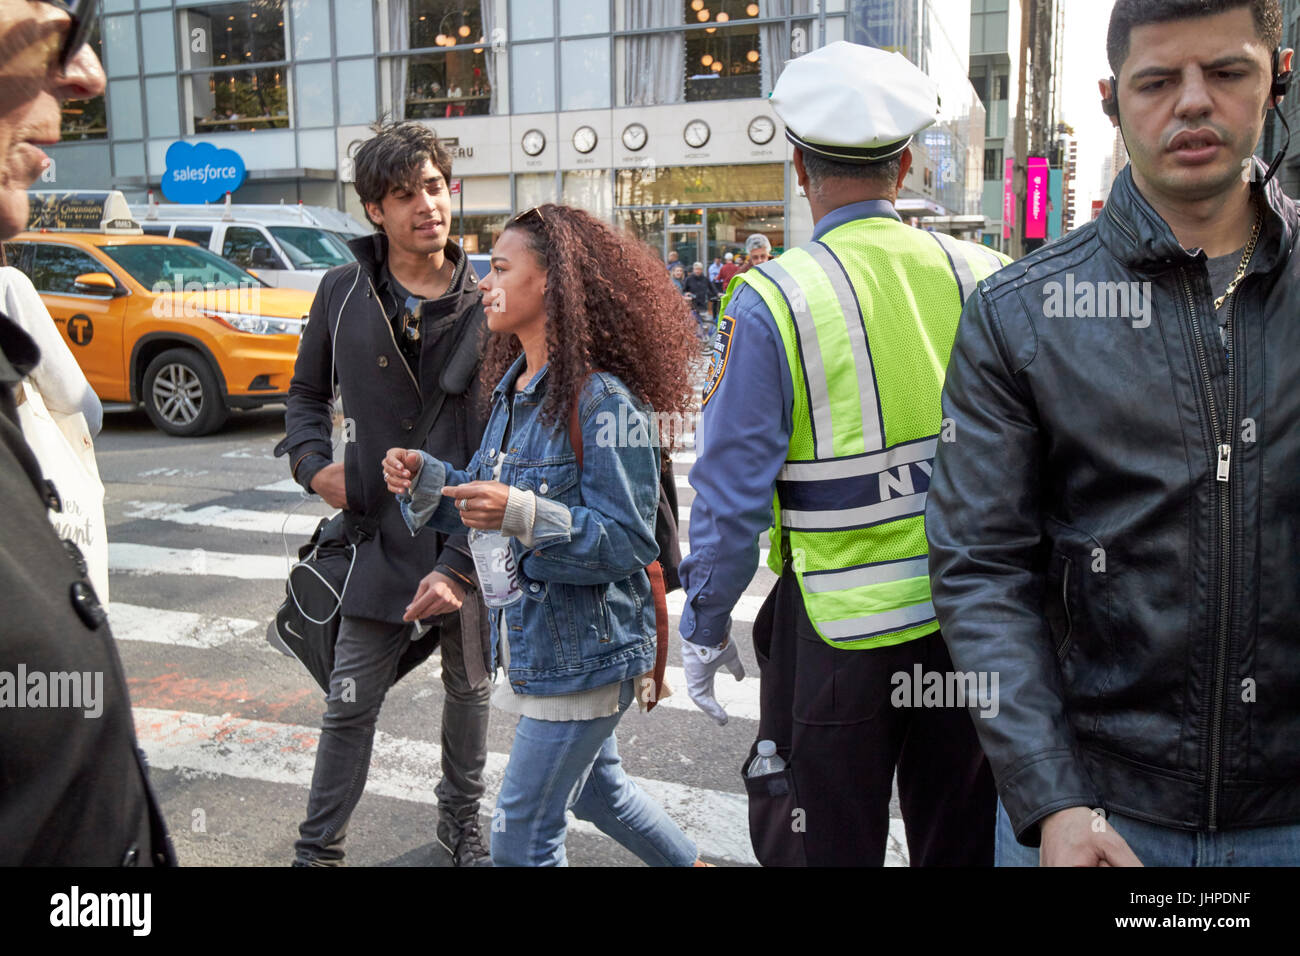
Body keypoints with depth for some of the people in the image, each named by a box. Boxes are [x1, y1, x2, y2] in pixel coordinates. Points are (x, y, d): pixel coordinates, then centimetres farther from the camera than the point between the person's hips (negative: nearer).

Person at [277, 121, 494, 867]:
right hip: (381, 533, 0)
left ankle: (462, 819, 42)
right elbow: (308, 393, 16)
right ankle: (319, 847, 26)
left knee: (470, 688, 18)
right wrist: (312, 461, -5)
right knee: (352, 703, 5)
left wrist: (460, 561, -16)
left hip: (471, 538, 0)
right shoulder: (345, 292, -1)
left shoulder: (486, 303, -7)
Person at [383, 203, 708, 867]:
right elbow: (488, 503, 12)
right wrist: (425, 480, -4)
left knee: (522, 836, 2)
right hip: (533, 637, 9)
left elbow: (626, 541, -23)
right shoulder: (515, 388, 7)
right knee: (596, 789, 27)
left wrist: (523, 515, -34)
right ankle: (687, 863, 50)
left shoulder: (604, 400, -21)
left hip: (585, 649, -9)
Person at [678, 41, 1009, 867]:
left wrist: (706, 626, 2)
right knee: (964, 844, 21)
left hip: (841, 629, -4)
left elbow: (733, 490, -11)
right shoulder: (984, 279, -1)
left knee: (824, 848, 14)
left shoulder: (774, 300, -13)